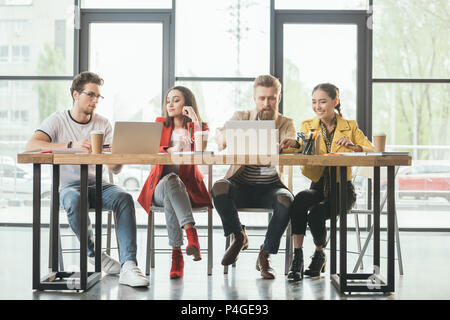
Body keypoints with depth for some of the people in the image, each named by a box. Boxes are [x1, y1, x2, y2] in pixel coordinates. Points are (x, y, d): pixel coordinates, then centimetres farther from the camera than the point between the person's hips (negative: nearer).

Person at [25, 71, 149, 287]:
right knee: (75, 200, -38)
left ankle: (128, 266, -38)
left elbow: (115, 169, 5)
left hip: (97, 184, 3)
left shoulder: (103, 123, 11)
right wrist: (72, 145, -30)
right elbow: (31, 146, -19)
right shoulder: (58, 120, 2)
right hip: (68, 185, -3)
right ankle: (93, 253, -14)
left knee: (124, 198, -29)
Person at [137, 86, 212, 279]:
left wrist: (195, 120, -11)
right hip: (159, 187, 1)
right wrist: (171, 150, -23)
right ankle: (192, 235, -49)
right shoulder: (160, 124, 16)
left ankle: (177, 255, -41)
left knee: (170, 199, -36)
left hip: (187, 188, 0)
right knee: (171, 179, -37)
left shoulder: (198, 126, 11)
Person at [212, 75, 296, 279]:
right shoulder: (241, 117, 9)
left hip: (270, 187, 0)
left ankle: (265, 254, -13)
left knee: (286, 201, -33)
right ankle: (239, 237, -3)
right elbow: (221, 137, -9)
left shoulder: (286, 124, 8)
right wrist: (225, 138, -35)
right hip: (241, 187, 1)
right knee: (219, 188, -31)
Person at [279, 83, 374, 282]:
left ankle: (320, 254, 2)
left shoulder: (350, 127, 6)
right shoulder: (307, 126, 10)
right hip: (318, 187, 2)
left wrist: (354, 147, -23)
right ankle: (297, 257, -28)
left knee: (315, 215, -29)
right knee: (300, 199, -33)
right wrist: (295, 144, -32)